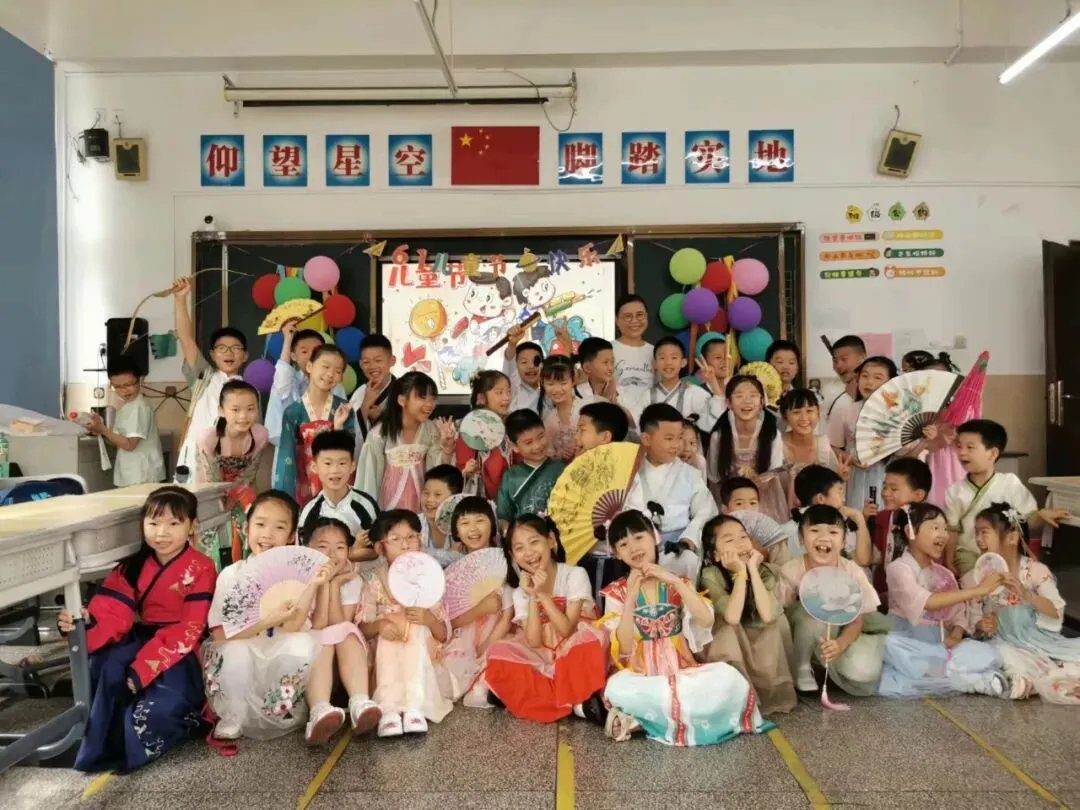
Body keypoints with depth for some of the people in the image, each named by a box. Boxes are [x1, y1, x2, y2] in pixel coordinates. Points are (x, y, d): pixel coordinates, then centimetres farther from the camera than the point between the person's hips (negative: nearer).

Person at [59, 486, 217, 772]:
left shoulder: (200, 569, -12)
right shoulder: (134, 566, 6)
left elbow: (189, 630, -17)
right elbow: (114, 613, -5)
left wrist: (143, 667, -24)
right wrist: (85, 623, -29)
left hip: (184, 651, -5)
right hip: (143, 641, 5)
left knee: (157, 709, -28)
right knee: (105, 664, -26)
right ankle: (101, 745, -9)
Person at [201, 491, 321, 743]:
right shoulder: (231, 575, -7)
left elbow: (291, 630, -17)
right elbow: (221, 635, -13)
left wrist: (312, 586, -29)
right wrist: (269, 622, -25)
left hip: (280, 662, 1)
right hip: (239, 658, -1)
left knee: (305, 644, -29)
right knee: (236, 652, -33)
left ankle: (280, 713, -5)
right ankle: (233, 718, -6)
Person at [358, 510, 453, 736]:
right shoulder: (375, 584, 0)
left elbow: (444, 635, -1)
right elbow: (362, 629, -4)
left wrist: (428, 618, -24)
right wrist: (379, 625, -27)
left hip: (422, 660, 0)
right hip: (386, 660, 0)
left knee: (417, 630, -28)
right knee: (386, 633, -28)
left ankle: (414, 708, -42)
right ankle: (388, 710, -44)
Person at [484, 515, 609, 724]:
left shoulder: (575, 575, -10)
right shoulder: (521, 592, -1)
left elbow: (567, 630, -17)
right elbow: (534, 642, -12)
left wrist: (543, 594, -24)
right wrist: (532, 597, -20)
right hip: (544, 661, 4)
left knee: (594, 636, -36)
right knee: (499, 653, -23)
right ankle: (574, 701, -23)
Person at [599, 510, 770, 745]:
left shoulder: (677, 583, 6)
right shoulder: (616, 592, 0)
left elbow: (706, 621, -12)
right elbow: (624, 647, -11)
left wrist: (674, 581, -20)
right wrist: (631, 597, -20)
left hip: (683, 670, 3)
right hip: (641, 675, -3)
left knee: (727, 676, -28)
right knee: (617, 688, -37)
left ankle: (641, 718, -21)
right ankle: (685, 712, -16)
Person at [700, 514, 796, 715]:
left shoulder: (763, 571, -13)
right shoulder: (711, 575, -21)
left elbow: (767, 616, -30)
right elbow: (732, 618, -34)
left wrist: (753, 570, -28)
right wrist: (740, 573, -33)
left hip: (760, 649, 3)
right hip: (726, 652, -3)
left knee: (777, 619, -24)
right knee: (728, 629, -32)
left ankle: (773, 693, -7)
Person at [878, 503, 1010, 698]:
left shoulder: (945, 575, 14)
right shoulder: (899, 568, -9)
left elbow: (957, 616, 10)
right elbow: (927, 602, -25)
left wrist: (955, 636, -14)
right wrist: (977, 590, -28)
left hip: (940, 646, 5)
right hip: (907, 647, -4)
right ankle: (973, 680, -26)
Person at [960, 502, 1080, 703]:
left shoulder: (1036, 570, -2)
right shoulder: (974, 578, -1)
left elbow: (1057, 612, -11)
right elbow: (972, 625, 3)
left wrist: (1026, 594, -27)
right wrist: (981, 627, -21)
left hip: (1041, 640, 0)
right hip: (1006, 645, 0)